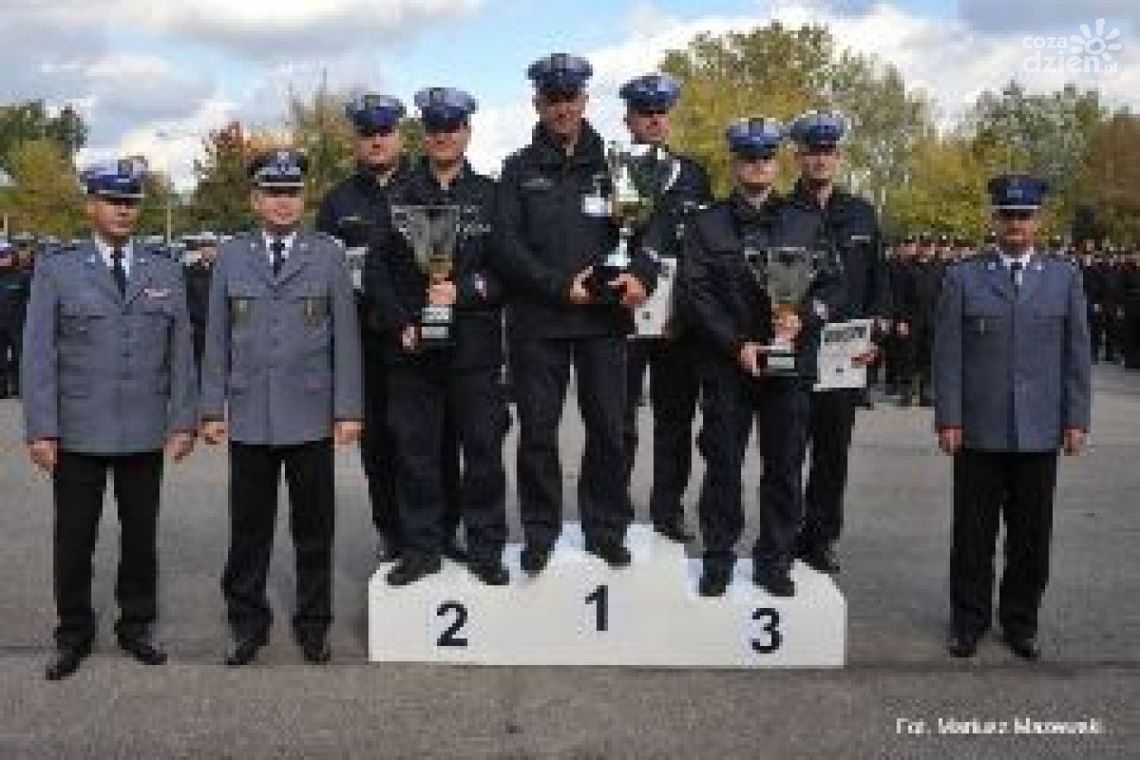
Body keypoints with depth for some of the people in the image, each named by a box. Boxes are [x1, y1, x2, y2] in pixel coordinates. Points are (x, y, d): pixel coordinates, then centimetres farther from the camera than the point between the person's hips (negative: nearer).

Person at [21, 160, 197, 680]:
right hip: (78, 436, -1)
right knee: (73, 539, 7)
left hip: (146, 435, 2)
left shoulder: (166, 274, 8)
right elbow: (39, 357, -2)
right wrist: (41, 430, -8)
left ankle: (136, 626, 26)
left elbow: (180, 355, 7)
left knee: (141, 535, 10)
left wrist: (183, 422, 0)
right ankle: (74, 634, 23)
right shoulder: (56, 272, 2)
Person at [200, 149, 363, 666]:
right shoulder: (231, 256, 8)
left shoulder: (328, 255, 3)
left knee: (313, 527, 7)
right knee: (249, 527, 8)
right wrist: (213, 408, 3)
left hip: (312, 419, -1)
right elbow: (217, 338, 8)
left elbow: (345, 337, 1)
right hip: (249, 419, 1)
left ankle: (313, 623, 21)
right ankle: (248, 623, 23)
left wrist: (348, 410, -4)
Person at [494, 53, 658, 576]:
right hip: (538, 320, 0)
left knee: (608, 427, 4)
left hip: (605, 317, 1)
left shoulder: (613, 164, 11)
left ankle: (606, 529, 18)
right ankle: (539, 532, 17)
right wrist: (559, 286, -13)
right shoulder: (519, 170, 9)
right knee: (537, 430, 4)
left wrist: (641, 274, -16)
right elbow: (507, 245, -1)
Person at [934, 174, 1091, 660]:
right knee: (973, 534, 7)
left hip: (1039, 433, 1)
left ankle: (1020, 621, 25)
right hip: (978, 432, -1)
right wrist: (948, 420, -6)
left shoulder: (1065, 277, 7)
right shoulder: (964, 278, 2)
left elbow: (1077, 353, 7)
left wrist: (1076, 420, 1)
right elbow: (947, 355, 0)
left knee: (1031, 535, 9)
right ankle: (969, 620, 21)